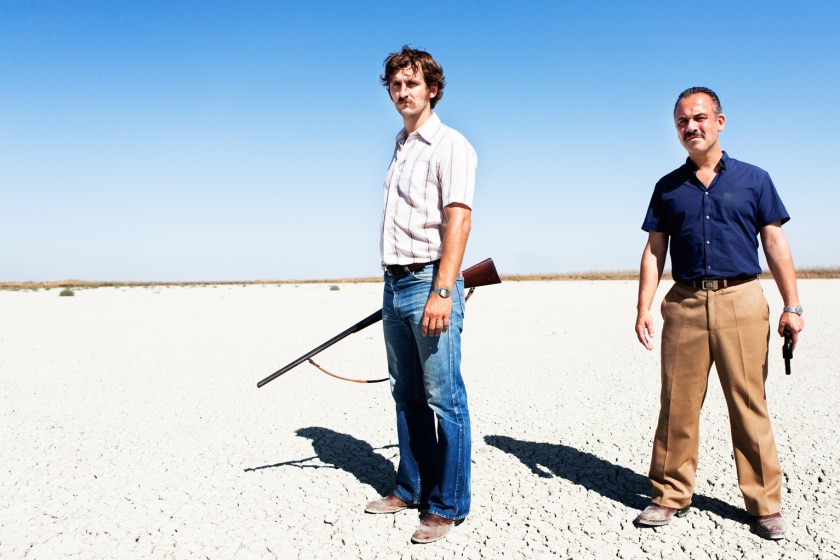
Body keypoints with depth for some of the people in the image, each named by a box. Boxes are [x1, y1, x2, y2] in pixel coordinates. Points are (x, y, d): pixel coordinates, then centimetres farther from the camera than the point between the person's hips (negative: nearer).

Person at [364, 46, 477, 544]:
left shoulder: (450, 146, -6)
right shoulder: (400, 148, 19)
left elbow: (457, 221, -17)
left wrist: (442, 291, -25)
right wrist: (395, 286, 18)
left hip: (430, 282, -8)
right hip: (395, 284, 8)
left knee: (443, 399, -2)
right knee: (406, 395, 14)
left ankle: (448, 505, 9)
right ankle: (411, 489, 27)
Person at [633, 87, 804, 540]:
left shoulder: (753, 179, 9)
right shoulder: (667, 187, 13)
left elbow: (775, 245, 7)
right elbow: (654, 251, 11)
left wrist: (791, 306, -1)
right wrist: (643, 308, 2)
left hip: (741, 301, -1)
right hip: (684, 303, 2)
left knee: (749, 405, 1)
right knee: (677, 405, 2)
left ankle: (765, 505, 14)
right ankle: (670, 496, 13)